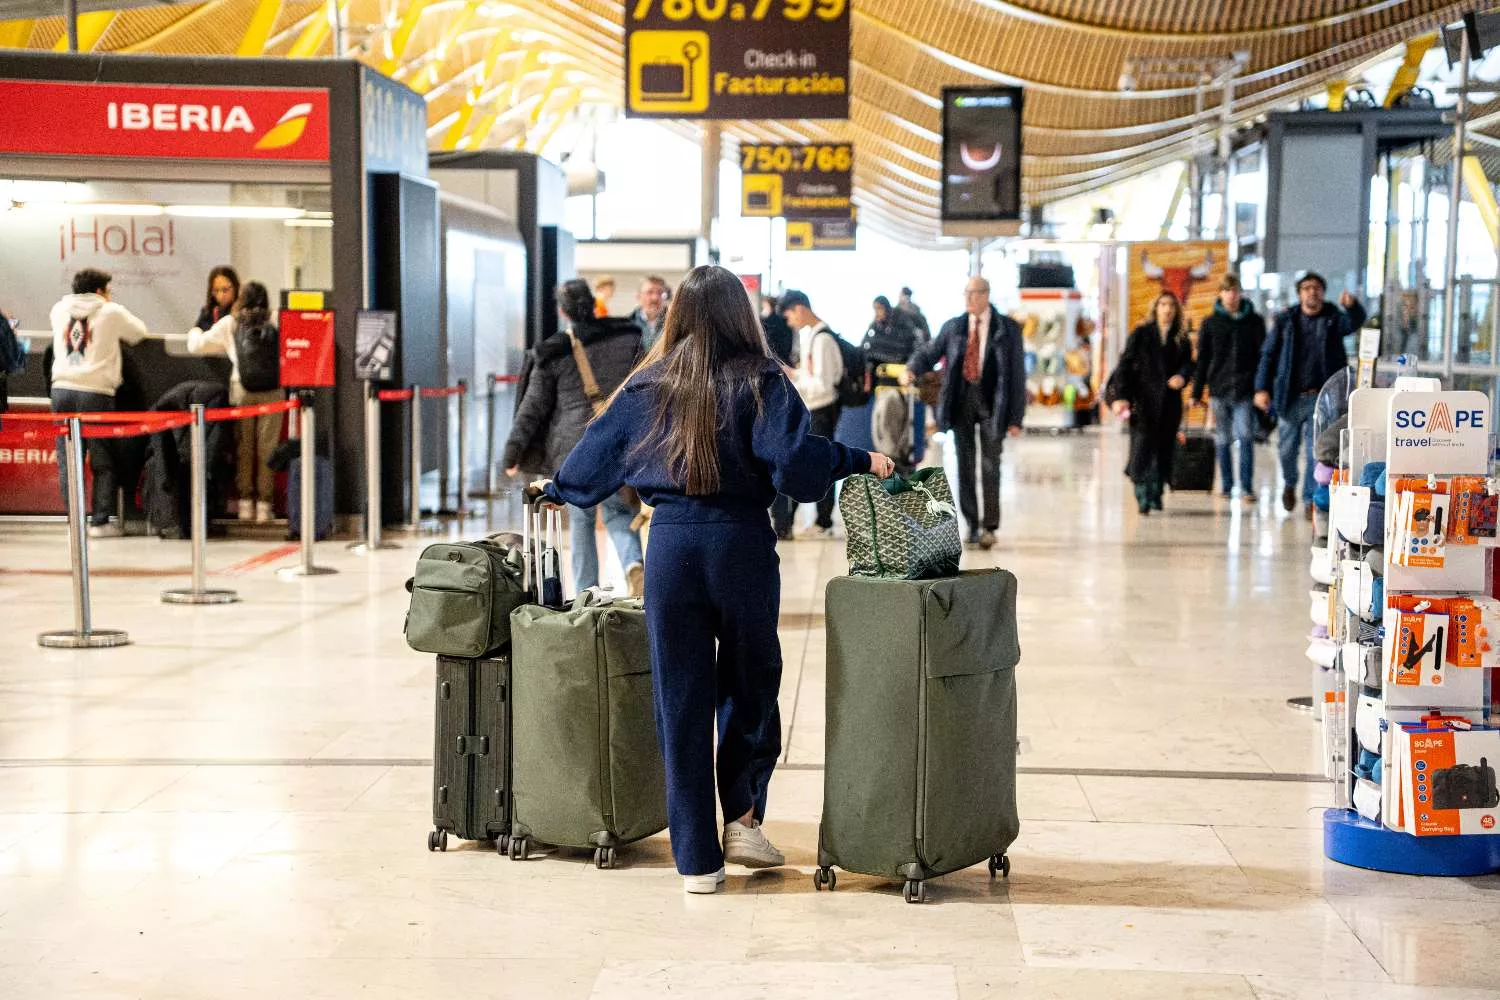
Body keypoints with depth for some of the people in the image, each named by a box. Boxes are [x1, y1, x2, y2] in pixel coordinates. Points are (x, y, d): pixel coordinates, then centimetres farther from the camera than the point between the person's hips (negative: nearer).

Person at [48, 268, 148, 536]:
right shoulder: (111, 312, 1)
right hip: (95, 392, -4)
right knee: (103, 462, 5)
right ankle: (100, 521, 3)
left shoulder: (59, 310, 13)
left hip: (62, 389, 4)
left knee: (67, 461, 7)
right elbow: (140, 333, 12)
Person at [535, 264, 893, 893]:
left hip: (671, 539, 2)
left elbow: (598, 452, 17)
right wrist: (859, 461, -3)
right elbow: (794, 459, -16)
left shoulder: (649, 386, 7)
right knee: (749, 683, 17)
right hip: (741, 540, -2)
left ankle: (696, 860, 10)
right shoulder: (760, 380, -2)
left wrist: (557, 489, 35)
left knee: (680, 699, 7)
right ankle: (743, 817, 7)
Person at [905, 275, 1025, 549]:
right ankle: (972, 526, 15)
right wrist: (912, 370, -15)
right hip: (961, 401, 3)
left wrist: (1016, 418, -6)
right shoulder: (953, 327, 7)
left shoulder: (1007, 329, 0)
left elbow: (1018, 374, -1)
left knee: (990, 466, -5)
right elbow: (929, 352, 10)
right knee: (965, 466, 5)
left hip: (991, 403, -3)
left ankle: (990, 526, 2)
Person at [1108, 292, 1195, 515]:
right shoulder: (1141, 334, 3)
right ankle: (1142, 494, -5)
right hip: (1143, 398, -3)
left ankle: (1156, 494, 12)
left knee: (1165, 446, 3)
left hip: (1170, 401, 3)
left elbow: (1188, 363, 8)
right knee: (1143, 443, -11)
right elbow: (1125, 364, -1)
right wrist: (1121, 396, -11)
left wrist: (1182, 376, -17)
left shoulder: (1181, 338, 13)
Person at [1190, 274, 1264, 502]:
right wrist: (1196, 391, 5)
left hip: (1245, 389, -1)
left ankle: (1247, 486, -7)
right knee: (1223, 439, 7)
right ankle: (1226, 486, 16)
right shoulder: (1211, 323, 7)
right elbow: (1202, 359, 9)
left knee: (1246, 436, -11)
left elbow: (1263, 355, 7)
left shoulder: (1254, 321, 6)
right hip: (1219, 389, 1)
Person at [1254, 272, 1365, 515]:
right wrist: (1262, 388, -6)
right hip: (1290, 396, 1)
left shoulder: (1333, 319, 1)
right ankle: (1289, 483, 40)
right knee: (1287, 447, 13)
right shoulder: (1286, 320, 4)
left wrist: (1352, 306, -43)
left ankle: (1311, 499, 3)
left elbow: (1355, 322, -20)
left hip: (1321, 397, -1)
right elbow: (1268, 355, 3)